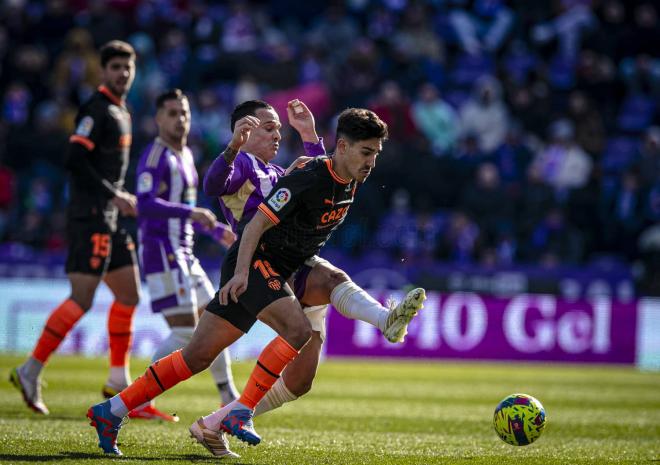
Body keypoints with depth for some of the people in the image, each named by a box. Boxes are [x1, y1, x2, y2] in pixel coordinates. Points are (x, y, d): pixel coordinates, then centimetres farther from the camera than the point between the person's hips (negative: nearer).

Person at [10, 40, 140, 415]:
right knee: (82, 299, -13)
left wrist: (123, 198, 14)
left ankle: (119, 381, 18)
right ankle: (31, 372, -9)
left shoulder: (122, 112, 18)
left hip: (108, 217, 10)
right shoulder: (96, 110, -11)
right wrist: (115, 196, -20)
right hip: (90, 216, -10)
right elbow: (76, 160, -20)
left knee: (129, 295, 11)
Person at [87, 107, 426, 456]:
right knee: (298, 329, -28)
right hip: (254, 262, -8)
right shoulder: (308, 178, -19)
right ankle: (240, 412, -21)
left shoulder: (351, 183, 7)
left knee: (198, 356, 6)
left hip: (274, 273, 8)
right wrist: (241, 272, -30)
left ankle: (111, 411, 9)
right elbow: (257, 223, -21)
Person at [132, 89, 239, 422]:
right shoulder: (155, 156, -12)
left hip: (183, 254, 10)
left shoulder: (185, 155, 18)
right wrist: (191, 212, -34)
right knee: (184, 332, -14)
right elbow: (145, 205, -27)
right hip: (162, 253, -10)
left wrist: (218, 231, 31)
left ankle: (229, 397, 29)